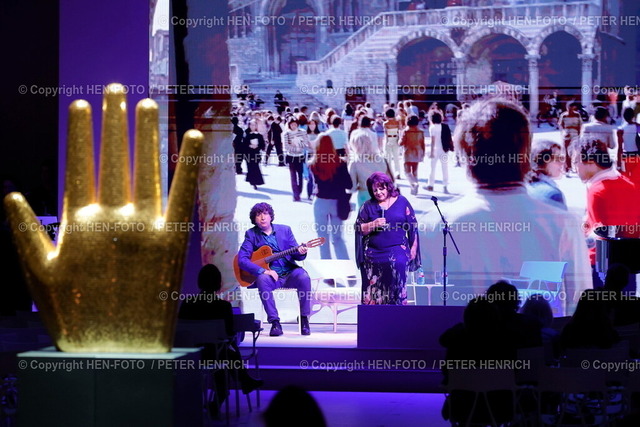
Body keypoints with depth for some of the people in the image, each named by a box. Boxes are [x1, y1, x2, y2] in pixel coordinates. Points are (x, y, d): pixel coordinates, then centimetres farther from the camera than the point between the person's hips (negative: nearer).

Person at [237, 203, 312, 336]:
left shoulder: (285, 230, 11)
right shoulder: (251, 234, 4)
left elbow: (296, 255, 10)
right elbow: (242, 260, -7)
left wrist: (301, 253, -17)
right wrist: (263, 271, -20)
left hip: (289, 274, 1)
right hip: (270, 275, -1)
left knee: (303, 277, -31)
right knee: (262, 279, -36)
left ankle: (304, 319, -19)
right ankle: (275, 322, -31)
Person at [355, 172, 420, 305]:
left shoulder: (402, 202, 7)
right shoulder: (368, 206, 10)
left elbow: (413, 226, 9)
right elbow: (359, 228, 6)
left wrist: (413, 248, 5)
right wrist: (373, 224, -11)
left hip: (397, 252, -1)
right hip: (373, 254, 1)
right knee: (373, 289, -4)